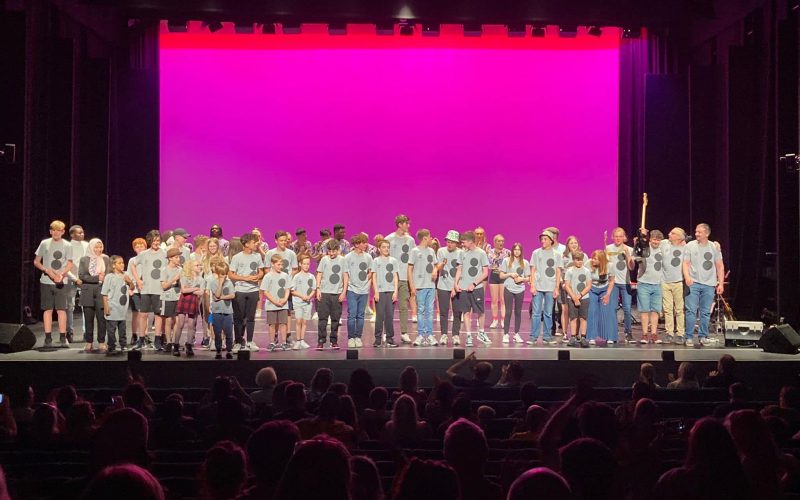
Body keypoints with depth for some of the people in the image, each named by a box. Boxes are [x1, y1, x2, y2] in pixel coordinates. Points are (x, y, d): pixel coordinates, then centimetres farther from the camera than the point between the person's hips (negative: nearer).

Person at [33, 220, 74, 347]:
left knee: (61, 309, -4)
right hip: (46, 281, 0)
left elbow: (70, 264, 6)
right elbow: (36, 262, 7)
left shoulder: (67, 246, 4)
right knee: (48, 309, 3)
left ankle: (63, 338, 2)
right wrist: (48, 271, -9)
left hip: (61, 282, 0)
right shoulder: (44, 243, 4)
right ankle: (48, 338, 8)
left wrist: (62, 274, -13)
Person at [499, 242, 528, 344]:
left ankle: (516, 334, 13)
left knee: (518, 312, 6)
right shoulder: (506, 261, 3)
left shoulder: (525, 262, 7)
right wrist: (510, 274, -12)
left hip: (520, 290, 2)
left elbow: (528, 278, 9)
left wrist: (521, 279, -11)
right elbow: (501, 276, 3)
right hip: (508, 289, -2)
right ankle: (506, 334, 0)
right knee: (508, 312, -3)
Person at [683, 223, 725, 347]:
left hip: (709, 284, 2)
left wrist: (721, 283, 3)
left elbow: (720, 266, 9)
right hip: (693, 283, -2)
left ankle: (703, 337, 14)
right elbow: (686, 263, 1)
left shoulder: (714, 247, 7)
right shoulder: (690, 246, 3)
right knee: (691, 311, -5)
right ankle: (689, 337, 0)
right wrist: (687, 276, -16)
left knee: (706, 312, 6)